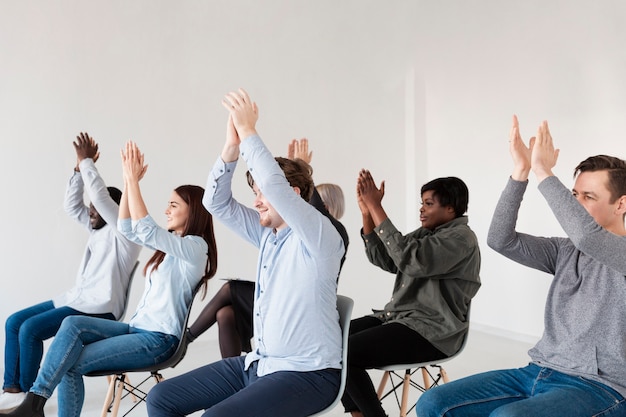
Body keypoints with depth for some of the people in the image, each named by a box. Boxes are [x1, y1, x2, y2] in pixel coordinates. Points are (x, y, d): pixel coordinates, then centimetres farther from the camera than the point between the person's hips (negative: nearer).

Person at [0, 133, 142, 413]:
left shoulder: (123, 231, -10)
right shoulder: (98, 229, 17)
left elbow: (100, 195, -22)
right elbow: (72, 206, 13)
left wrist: (87, 161, -15)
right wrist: (80, 167, 3)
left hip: (99, 308, -10)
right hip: (77, 299, 10)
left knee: (30, 328, -21)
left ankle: (28, 395, -6)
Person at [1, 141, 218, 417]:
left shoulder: (195, 247, -11)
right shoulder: (171, 244, 17)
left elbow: (145, 230, -24)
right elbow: (126, 228, 15)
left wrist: (133, 179, -20)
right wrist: (128, 181, 5)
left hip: (159, 338, -8)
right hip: (138, 327, 8)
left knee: (72, 364, -19)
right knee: (72, 324, -15)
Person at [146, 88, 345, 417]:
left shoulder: (320, 236, -14)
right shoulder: (267, 235, 9)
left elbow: (276, 186, -29)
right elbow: (217, 202, 4)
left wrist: (248, 131, -21)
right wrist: (232, 146, -9)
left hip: (306, 374, -8)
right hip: (259, 363, 8)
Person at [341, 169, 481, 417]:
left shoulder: (461, 238, -12)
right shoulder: (425, 233, 16)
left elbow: (410, 260, -26)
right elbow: (384, 259, 8)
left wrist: (376, 208, -24)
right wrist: (366, 210, -3)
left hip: (430, 332, -9)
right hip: (399, 317, 9)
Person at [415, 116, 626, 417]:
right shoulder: (566, 251, 12)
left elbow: (587, 235, -29)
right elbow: (500, 240, -1)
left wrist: (543, 173, -21)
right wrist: (521, 172, -10)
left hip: (599, 388, -6)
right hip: (539, 373, 7)